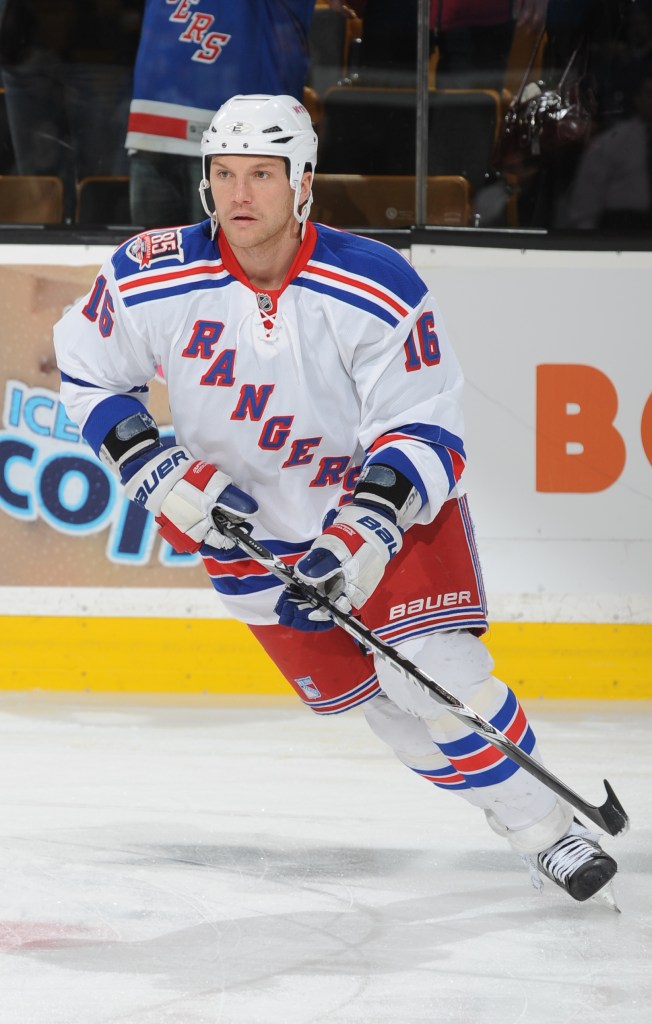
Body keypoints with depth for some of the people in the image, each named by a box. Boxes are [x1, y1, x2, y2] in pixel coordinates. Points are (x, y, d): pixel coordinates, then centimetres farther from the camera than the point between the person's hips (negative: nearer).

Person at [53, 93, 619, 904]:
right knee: (347, 687, 3)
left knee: (433, 674, -18)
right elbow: (85, 370, -1)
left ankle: (550, 826, -4)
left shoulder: (379, 291, -24)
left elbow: (425, 432, -21)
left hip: (386, 494, -3)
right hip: (244, 516, 3)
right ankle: (515, 821, 18)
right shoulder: (151, 281, -17)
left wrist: (368, 530, -35)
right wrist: (155, 470, -12)